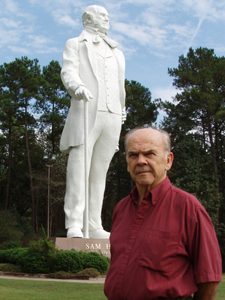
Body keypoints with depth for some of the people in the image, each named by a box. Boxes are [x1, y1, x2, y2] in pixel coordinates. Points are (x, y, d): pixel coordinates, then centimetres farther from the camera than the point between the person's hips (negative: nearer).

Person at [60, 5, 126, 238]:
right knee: (78, 169, -12)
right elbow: (68, 72, -5)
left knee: (99, 172, 2)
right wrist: (78, 87, -27)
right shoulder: (75, 44, 14)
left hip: (111, 116, 5)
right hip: (85, 113, -4)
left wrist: (120, 121, 20)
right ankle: (74, 225, -15)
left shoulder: (117, 53, 28)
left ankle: (94, 226, 3)